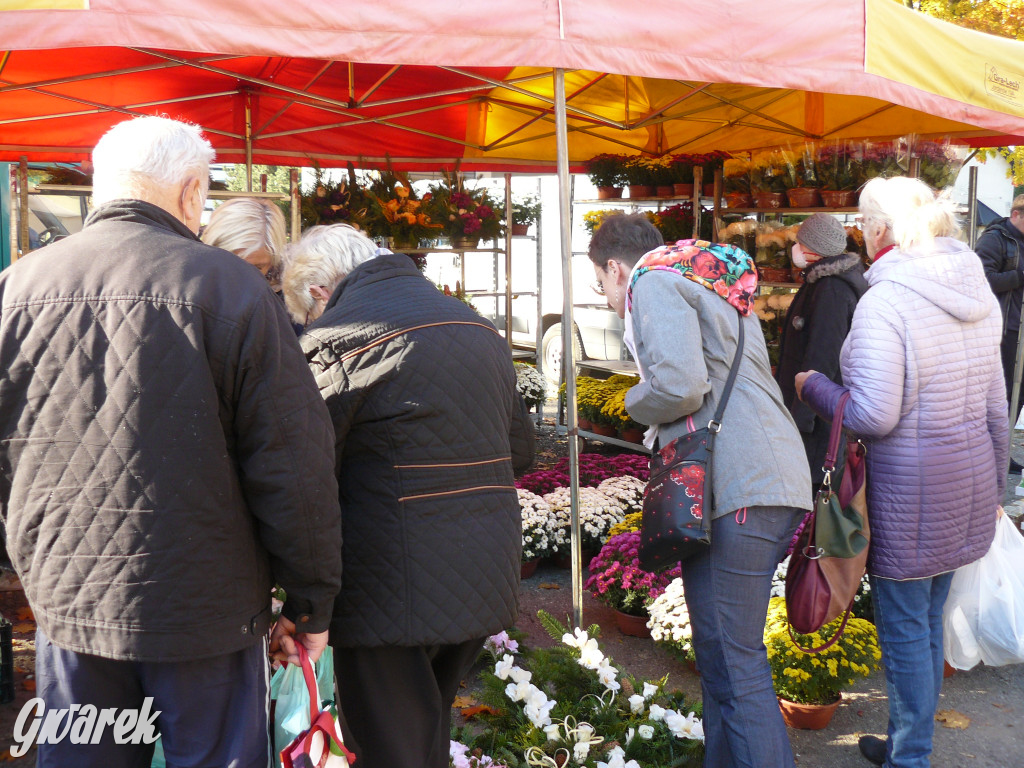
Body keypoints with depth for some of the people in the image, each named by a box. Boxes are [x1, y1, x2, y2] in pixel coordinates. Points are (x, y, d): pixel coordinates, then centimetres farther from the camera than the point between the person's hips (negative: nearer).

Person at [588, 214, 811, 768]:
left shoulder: (653, 281, -2)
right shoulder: (718, 287, 28)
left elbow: (678, 385, -17)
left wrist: (636, 401, 2)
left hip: (736, 490, -10)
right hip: (778, 480, 10)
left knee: (733, 666, -6)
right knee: (726, 654, 18)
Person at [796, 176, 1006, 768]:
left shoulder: (883, 302, -20)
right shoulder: (979, 295, 5)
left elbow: (872, 416, -24)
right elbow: (996, 407, 12)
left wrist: (813, 386, -7)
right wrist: (993, 485, 22)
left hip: (910, 490, -8)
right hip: (969, 485, 8)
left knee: (904, 626, 8)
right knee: (930, 618, 20)